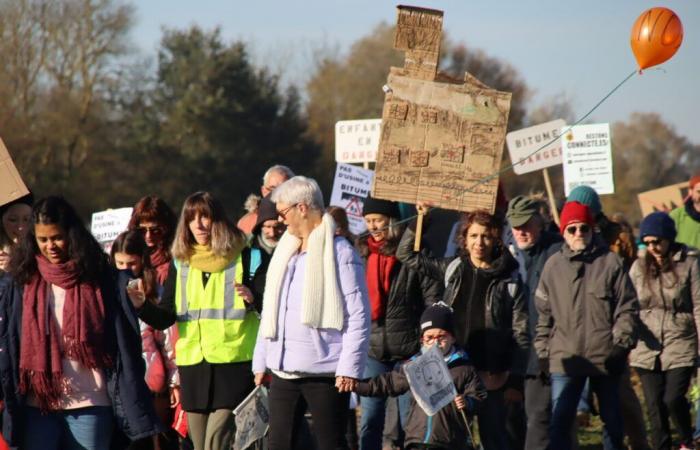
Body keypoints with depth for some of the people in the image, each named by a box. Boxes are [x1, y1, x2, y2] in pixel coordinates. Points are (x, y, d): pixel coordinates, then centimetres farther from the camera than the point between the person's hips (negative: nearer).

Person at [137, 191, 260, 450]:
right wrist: (141, 305, -10)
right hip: (193, 363, 5)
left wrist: (252, 299, -20)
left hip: (233, 362, -5)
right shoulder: (180, 261, 12)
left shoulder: (242, 256, 1)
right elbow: (164, 318, 9)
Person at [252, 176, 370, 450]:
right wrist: (261, 361, 17)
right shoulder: (285, 252, 15)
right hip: (284, 370, 7)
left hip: (325, 372, -7)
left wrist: (349, 368, -17)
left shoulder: (339, 252, -8)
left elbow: (358, 316, -12)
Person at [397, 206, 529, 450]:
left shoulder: (509, 279, -2)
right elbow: (407, 255, 17)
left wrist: (515, 381, -7)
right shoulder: (453, 269, 8)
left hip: (491, 376, -3)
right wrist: (421, 220, 6)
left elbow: (521, 334, -3)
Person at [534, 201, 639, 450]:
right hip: (565, 357, 0)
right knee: (559, 421, -7)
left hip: (606, 357, 0)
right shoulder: (553, 266, 4)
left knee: (612, 419, 13)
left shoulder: (610, 262, -1)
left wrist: (622, 341, -10)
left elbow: (628, 307, 0)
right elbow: (544, 313, 9)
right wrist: (542, 351, 5)